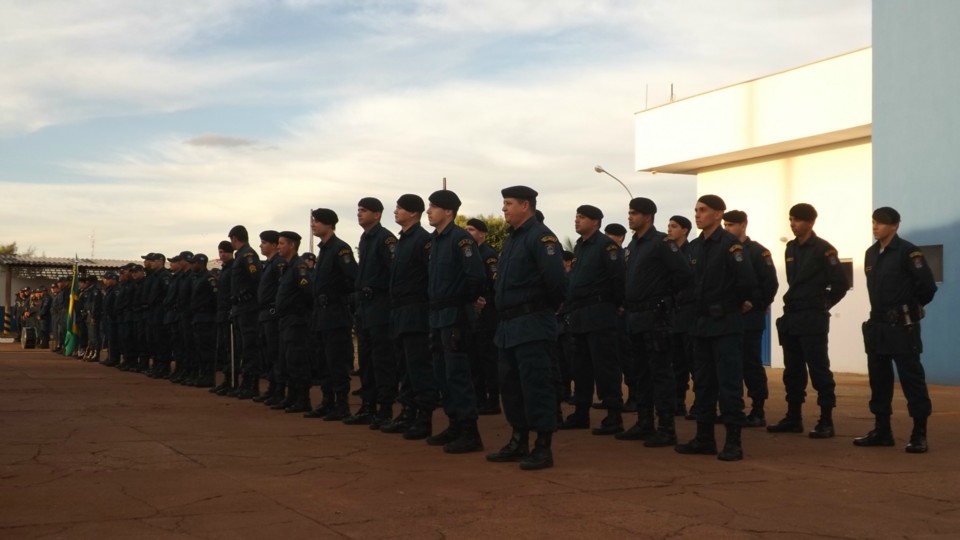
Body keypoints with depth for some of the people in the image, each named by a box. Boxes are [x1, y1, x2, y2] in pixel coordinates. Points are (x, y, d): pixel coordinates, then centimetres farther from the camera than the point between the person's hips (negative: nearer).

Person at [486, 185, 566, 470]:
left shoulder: (541, 237, -13)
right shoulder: (511, 239, 17)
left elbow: (555, 278, -23)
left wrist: (550, 307, -9)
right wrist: (504, 308, 14)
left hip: (533, 325, -10)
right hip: (509, 324, 10)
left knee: (536, 385, -6)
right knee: (510, 384, 14)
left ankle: (543, 448, 1)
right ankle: (518, 442, 24)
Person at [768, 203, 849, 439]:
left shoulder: (823, 249, -10)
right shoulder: (790, 248, 12)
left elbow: (841, 283, -12)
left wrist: (823, 304, -3)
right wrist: (794, 302, 11)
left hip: (813, 319, -7)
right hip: (790, 316, 7)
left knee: (819, 370, -5)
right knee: (792, 371, 11)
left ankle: (826, 421, 0)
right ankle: (793, 418, 19)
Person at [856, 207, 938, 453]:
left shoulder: (907, 252, -12)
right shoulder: (871, 253, 10)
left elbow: (927, 285, -13)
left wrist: (912, 307, 1)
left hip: (902, 327, -7)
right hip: (877, 325, 8)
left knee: (912, 379, -4)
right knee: (879, 379, 11)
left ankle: (919, 435, 1)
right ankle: (882, 431, 19)